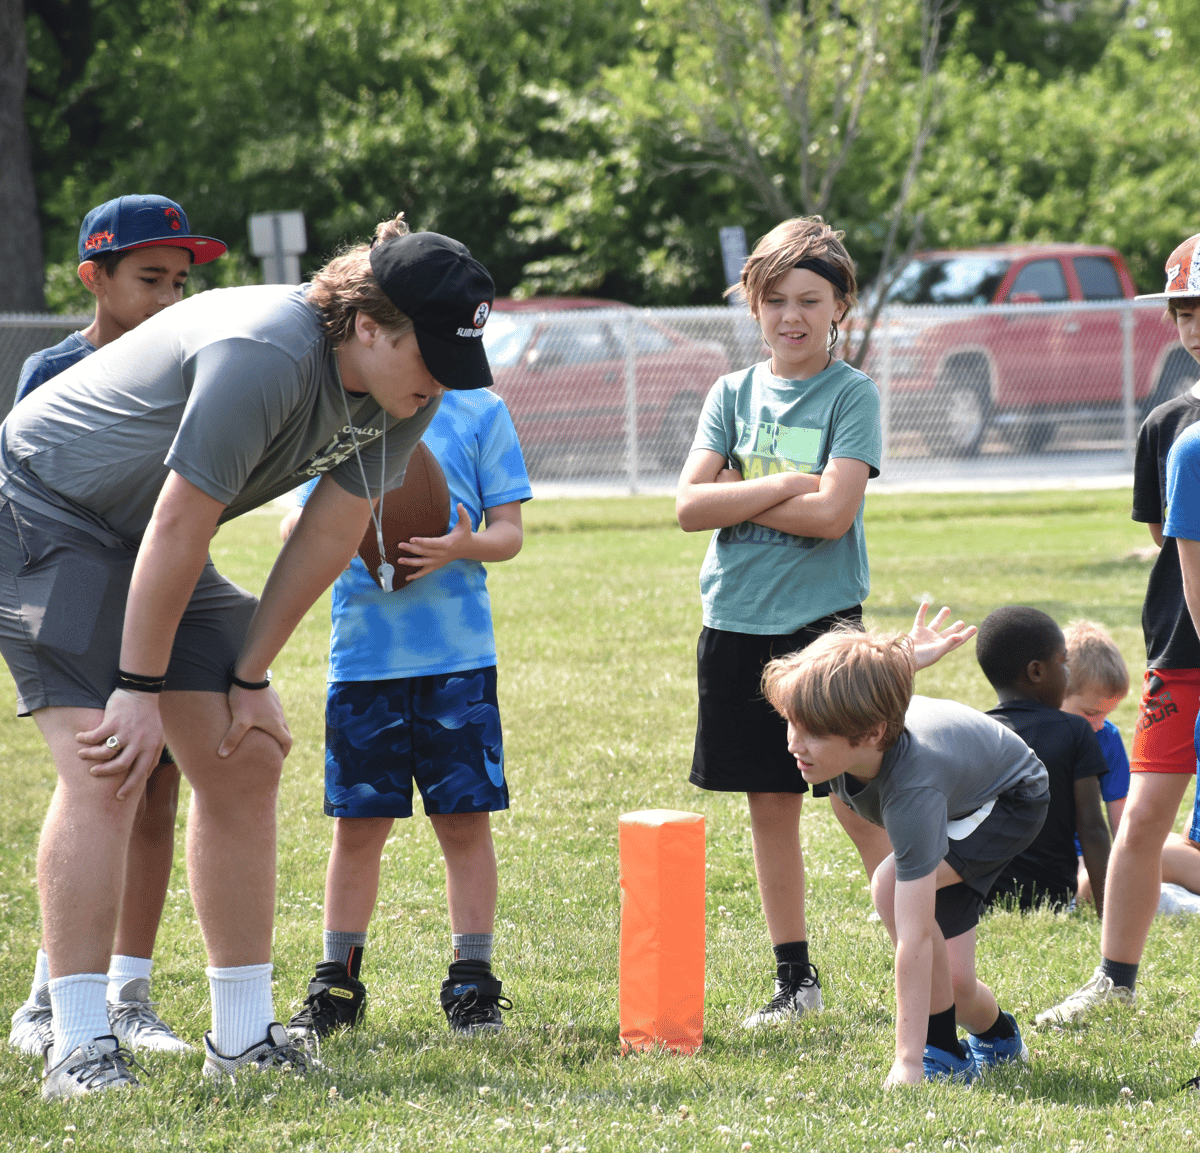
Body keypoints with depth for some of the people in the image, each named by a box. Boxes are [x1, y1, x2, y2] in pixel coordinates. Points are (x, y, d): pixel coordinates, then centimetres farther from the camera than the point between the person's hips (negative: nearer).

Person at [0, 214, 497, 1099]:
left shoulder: (405, 391, -8)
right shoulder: (262, 358, -34)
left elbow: (330, 533, -2)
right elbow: (178, 527, -29)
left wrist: (249, 677, -1)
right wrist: (138, 690, -23)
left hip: (152, 543, 9)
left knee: (245, 765, 3)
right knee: (106, 769, -20)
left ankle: (244, 1037, 9)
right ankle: (79, 1047, -19)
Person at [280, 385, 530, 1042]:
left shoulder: (478, 411, 4)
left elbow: (509, 531, 3)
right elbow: (296, 527, 10)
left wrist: (464, 548, -18)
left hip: (457, 655, -2)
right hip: (361, 651, 2)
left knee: (464, 820, 1)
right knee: (357, 823, 6)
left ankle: (472, 988, 11)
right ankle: (336, 988, 17)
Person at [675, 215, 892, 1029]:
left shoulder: (852, 395, -3)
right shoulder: (734, 394, 9)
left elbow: (832, 512, -15)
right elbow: (690, 506, -1)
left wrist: (735, 494, -7)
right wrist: (777, 488, -12)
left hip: (824, 622, -5)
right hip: (740, 621, 5)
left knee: (858, 799, -7)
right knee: (770, 803, 10)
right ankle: (796, 977, 18)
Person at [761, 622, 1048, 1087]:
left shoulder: (912, 795, -48)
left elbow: (914, 939, -49)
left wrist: (908, 1062, -50)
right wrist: (908, 655, 19)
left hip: (1011, 799, -7)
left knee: (892, 886, -33)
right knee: (950, 985, 1)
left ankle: (942, 1051, -18)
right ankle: (998, 1039, 36)